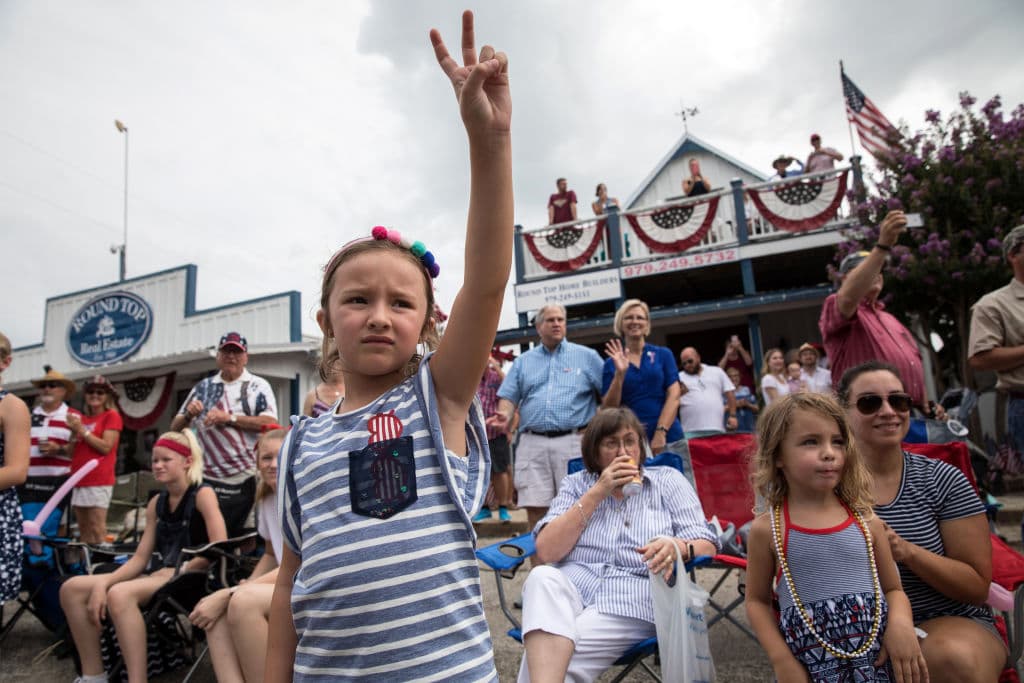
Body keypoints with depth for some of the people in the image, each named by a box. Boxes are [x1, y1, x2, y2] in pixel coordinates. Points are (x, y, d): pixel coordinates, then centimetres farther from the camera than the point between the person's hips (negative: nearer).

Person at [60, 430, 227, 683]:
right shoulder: (156, 503, 14)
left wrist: (180, 569, -13)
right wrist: (103, 582, -5)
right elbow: (140, 558, 9)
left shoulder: (202, 494, -9)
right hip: (158, 575, 9)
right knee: (71, 589, -1)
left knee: (119, 594, -32)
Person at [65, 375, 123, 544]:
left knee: (97, 528, -10)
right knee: (83, 530, 9)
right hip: (79, 479, 7)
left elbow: (106, 447, -10)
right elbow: (74, 449, 18)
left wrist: (82, 430, -11)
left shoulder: (112, 416, 0)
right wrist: (74, 431, 2)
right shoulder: (82, 418, 17)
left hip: (99, 481, -7)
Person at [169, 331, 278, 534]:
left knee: (233, 538, 4)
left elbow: (270, 423, -12)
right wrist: (188, 415, -6)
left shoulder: (258, 386, 3)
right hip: (205, 479, 3)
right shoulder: (202, 387, 15)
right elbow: (175, 428, 16)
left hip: (243, 481, -3)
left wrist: (229, 418, -15)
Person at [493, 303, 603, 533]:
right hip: (532, 443, 2)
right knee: (535, 506, 1)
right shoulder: (523, 361, 17)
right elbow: (509, 396, 11)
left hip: (573, 441, -2)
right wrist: (505, 416, -10)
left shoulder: (587, 356, 11)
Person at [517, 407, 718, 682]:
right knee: (542, 577, -33)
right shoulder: (576, 484, 11)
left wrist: (676, 547, -23)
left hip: (633, 599, -2)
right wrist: (597, 493, -9)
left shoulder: (669, 481, 9)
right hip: (572, 587, 3)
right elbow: (546, 552, -3)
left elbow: (707, 547, 2)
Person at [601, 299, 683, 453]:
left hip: (668, 437, 0)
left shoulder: (663, 354, 7)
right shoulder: (612, 363, 6)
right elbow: (609, 408, 0)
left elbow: (673, 396, -1)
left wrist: (661, 432, -12)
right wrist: (620, 373, -12)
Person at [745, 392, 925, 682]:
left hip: (878, 658, 2)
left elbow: (893, 589, 9)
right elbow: (757, 600, 1)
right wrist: (781, 660, -9)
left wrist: (901, 622, -12)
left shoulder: (867, 522, -2)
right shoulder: (767, 529, -9)